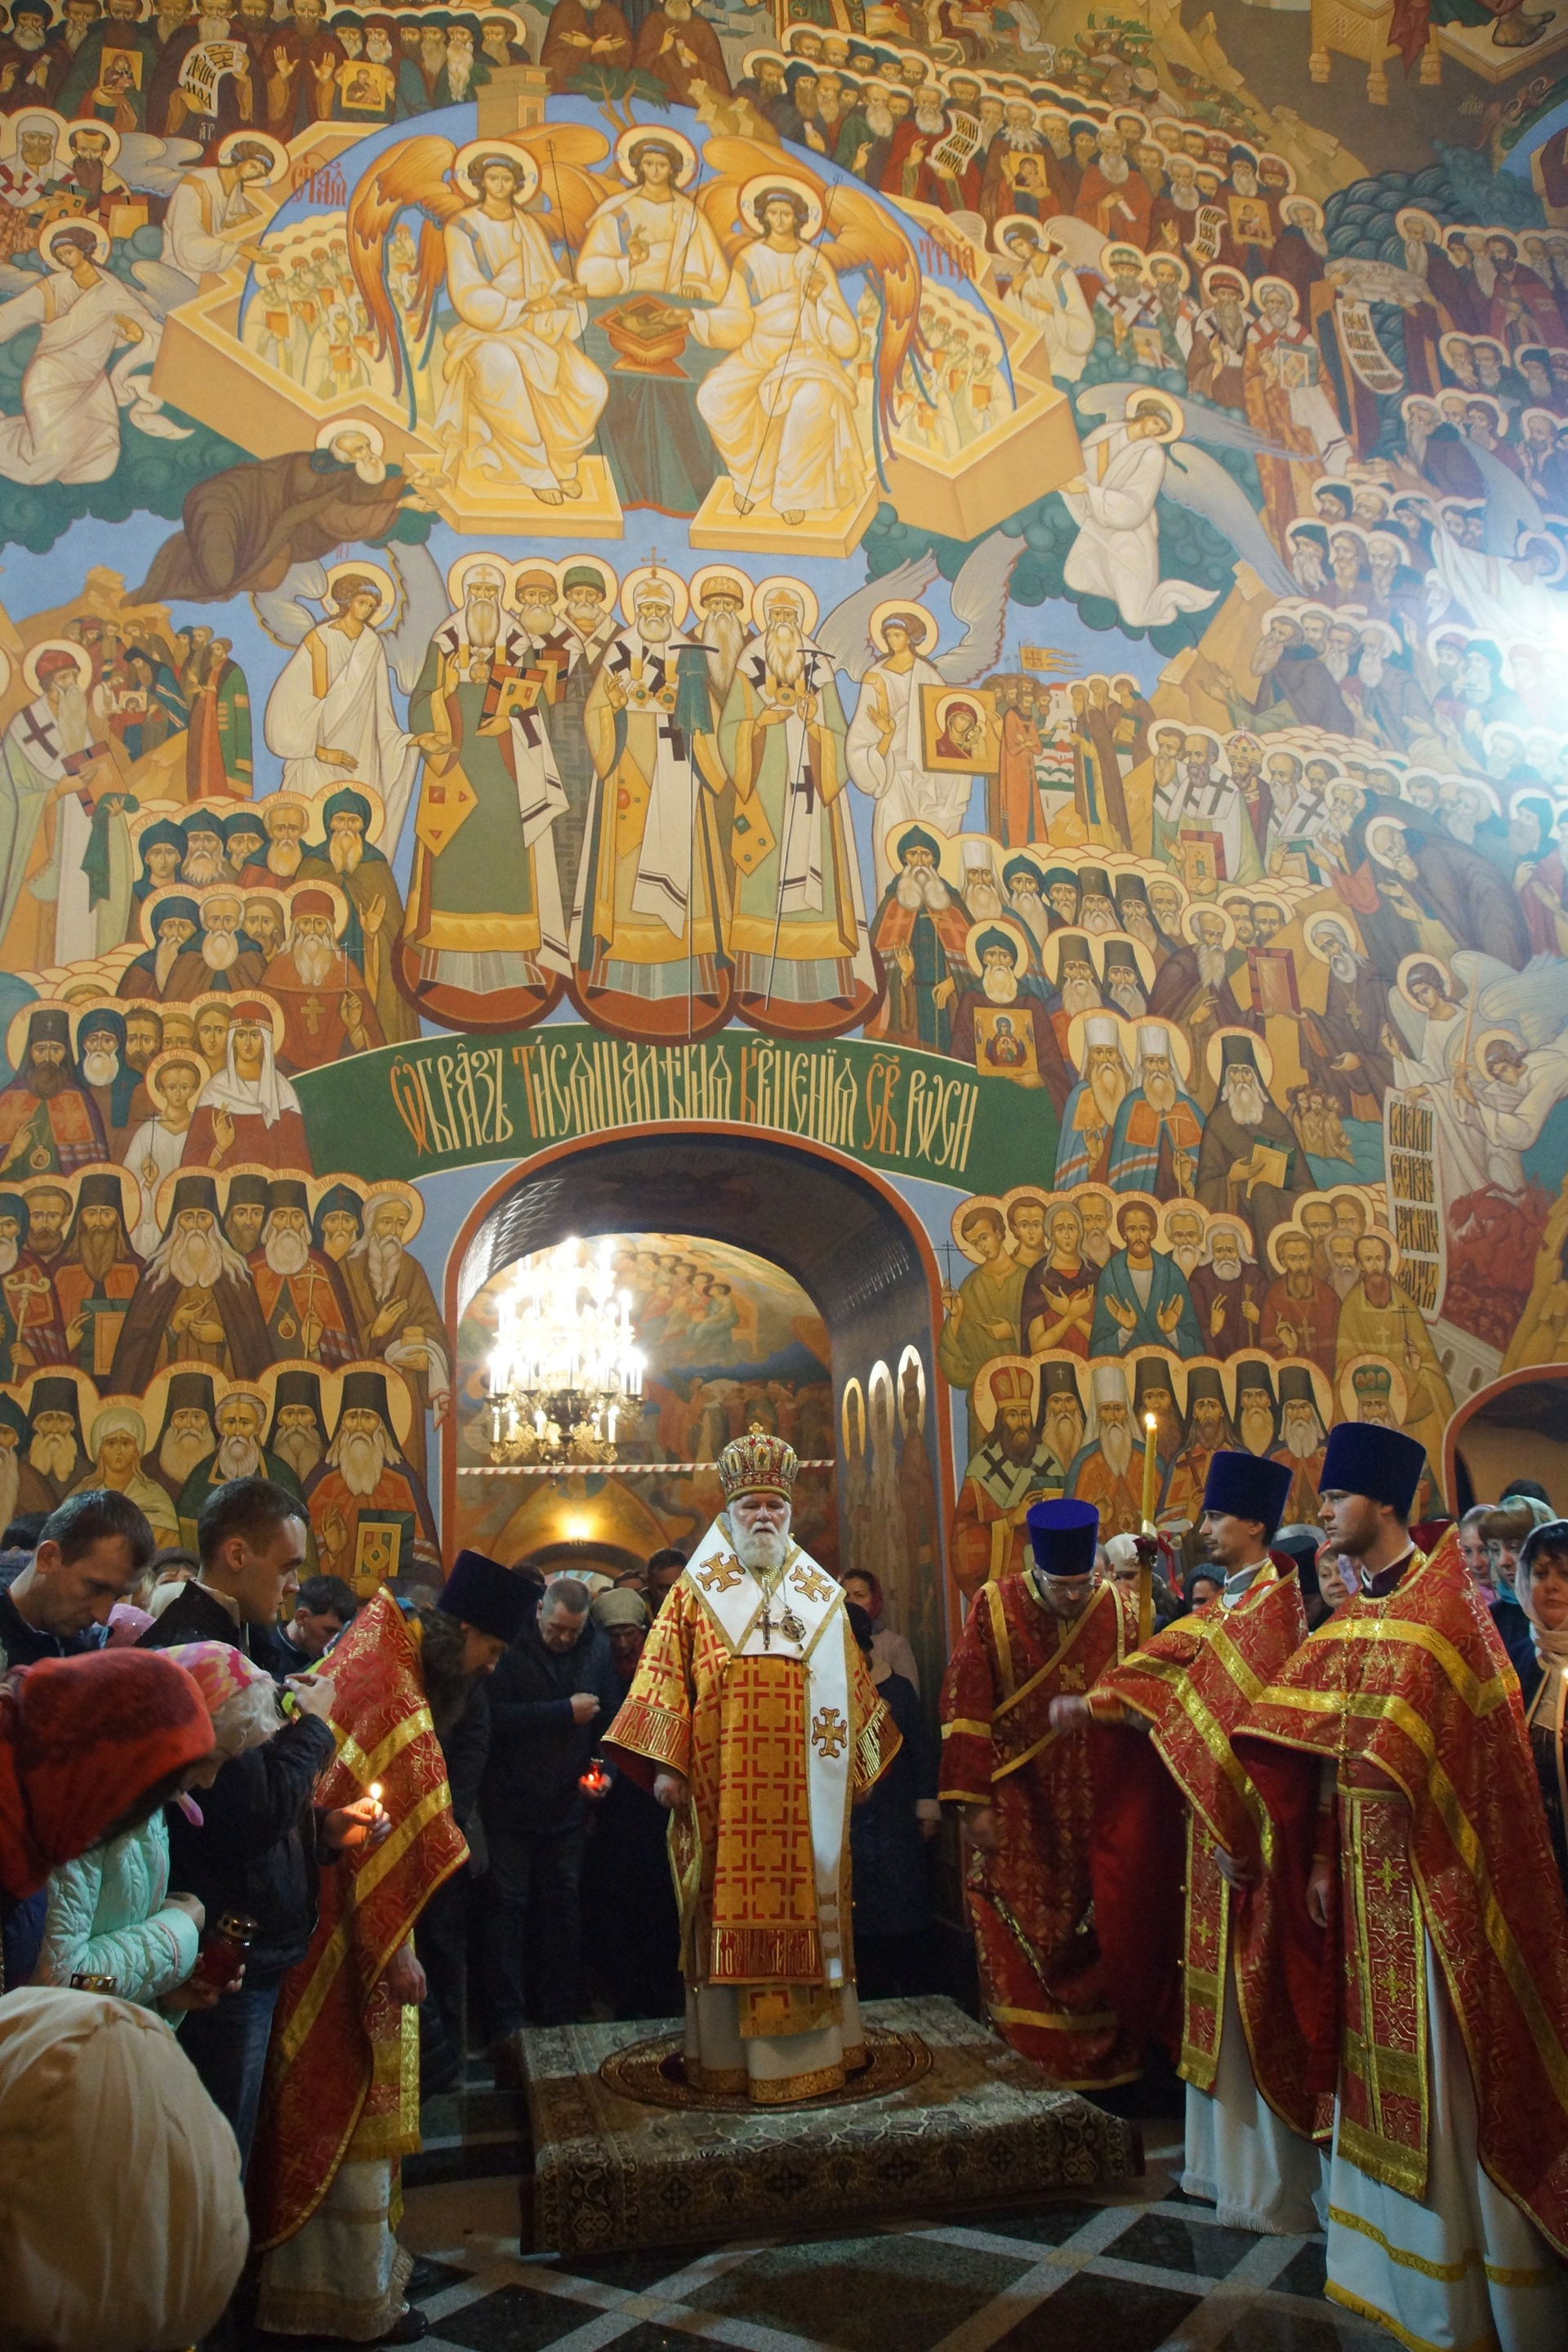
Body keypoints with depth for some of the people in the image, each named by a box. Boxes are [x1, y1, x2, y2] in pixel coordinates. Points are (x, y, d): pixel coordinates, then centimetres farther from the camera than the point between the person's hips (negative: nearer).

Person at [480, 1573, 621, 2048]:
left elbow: (611, 1714, 3)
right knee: (508, 1906, 2)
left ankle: (560, 2015, 22)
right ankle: (507, 2023, 10)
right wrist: (564, 1712, -22)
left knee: (564, 1905, 11)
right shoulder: (510, 1649, -15)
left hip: (568, 1804, 4)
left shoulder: (597, 1648, -2)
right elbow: (496, 1717, -24)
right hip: (512, 1804, -3)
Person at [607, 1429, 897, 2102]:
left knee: (805, 1908, 4)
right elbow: (666, 1682, 0)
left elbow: (851, 1691, 16)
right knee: (729, 1911, 0)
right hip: (722, 1793, -2)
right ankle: (727, 2053, 10)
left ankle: (812, 2043, 15)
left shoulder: (821, 1597, 12)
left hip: (805, 1793, 2)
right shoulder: (695, 1594, 5)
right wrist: (666, 1767, -8)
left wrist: (852, 1766, 11)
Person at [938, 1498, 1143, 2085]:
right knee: (1020, 1945, 0)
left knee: (1094, 1941, 8)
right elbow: (965, 1709, -7)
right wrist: (974, 1803, -10)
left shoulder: (1122, 1609, -2)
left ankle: (1103, 2063, 23)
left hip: (1096, 1814, 2)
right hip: (1017, 1811, -2)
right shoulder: (995, 1608, -8)